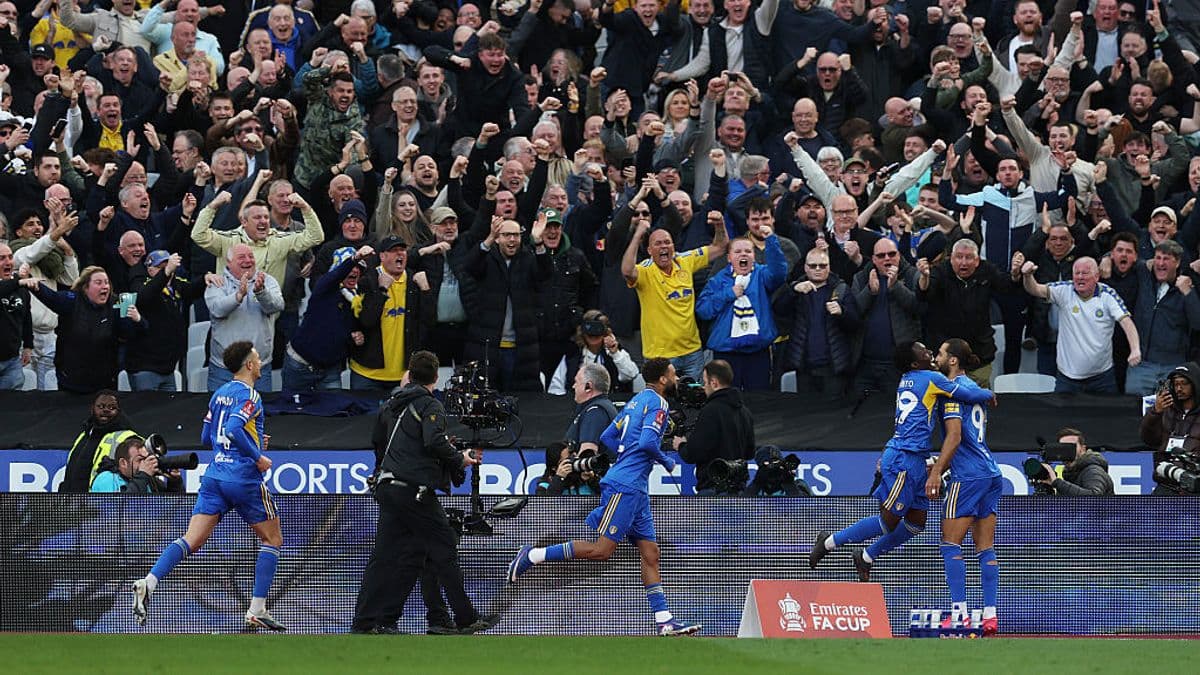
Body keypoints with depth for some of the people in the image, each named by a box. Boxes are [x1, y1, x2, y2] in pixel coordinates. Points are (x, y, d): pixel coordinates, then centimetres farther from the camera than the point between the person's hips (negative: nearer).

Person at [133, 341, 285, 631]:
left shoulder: (219, 394, 16)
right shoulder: (249, 395, -8)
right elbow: (234, 428, -24)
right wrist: (258, 457, -15)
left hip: (214, 476, 6)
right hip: (244, 478, -6)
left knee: (192, 540, -4)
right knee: (272, 540, 11)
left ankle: (148, 582, -27)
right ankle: (257, 611, 6)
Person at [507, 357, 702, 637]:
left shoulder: (637, 400, 19)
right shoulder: (657, 403, -8)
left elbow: (608, 437, 21)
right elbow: (647, 441, -21)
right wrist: (666, 462, -5)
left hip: (636, 489, 10)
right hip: (624, 486, -10)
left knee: (650, 553, 5)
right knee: (602, 549, -12)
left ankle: (664, 620, 2)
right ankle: (532, 556, -7)